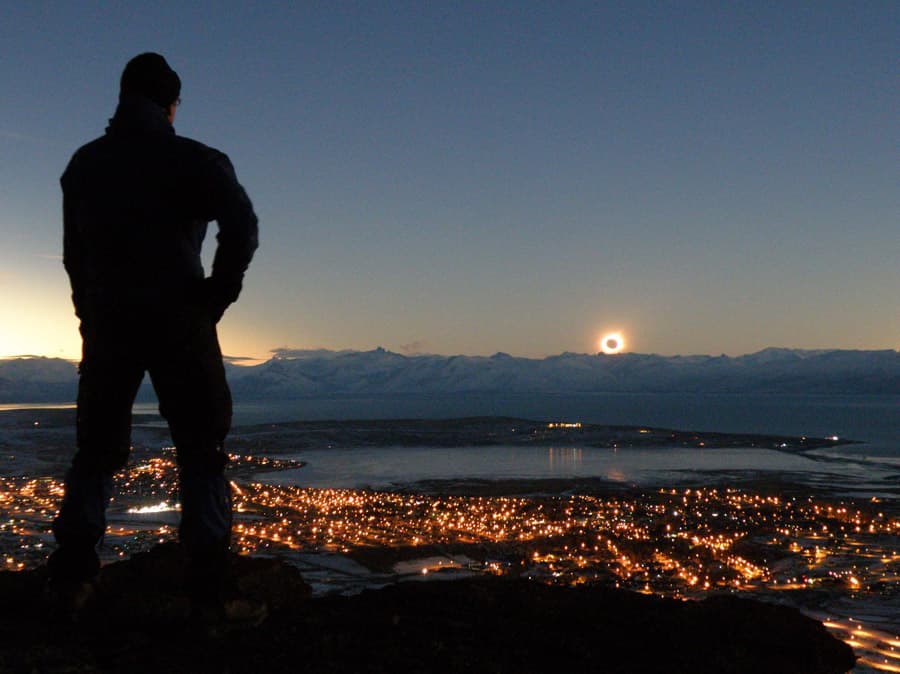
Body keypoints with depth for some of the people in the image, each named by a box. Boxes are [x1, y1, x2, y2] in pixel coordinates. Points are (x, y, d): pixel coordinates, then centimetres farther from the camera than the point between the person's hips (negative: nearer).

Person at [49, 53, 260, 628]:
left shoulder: (84, 163, 15)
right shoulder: (193, 159, -1)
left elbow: (75, 252, 14)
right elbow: (242, 225, -14)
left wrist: (92, 312, 16)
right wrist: (217, 295, -5)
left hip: (105, 322, 4)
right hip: (177, 321, -4)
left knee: (96, 450, 13)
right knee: (201, 453, 0)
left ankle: (70, 579, 9)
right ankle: (210, 588, -4)